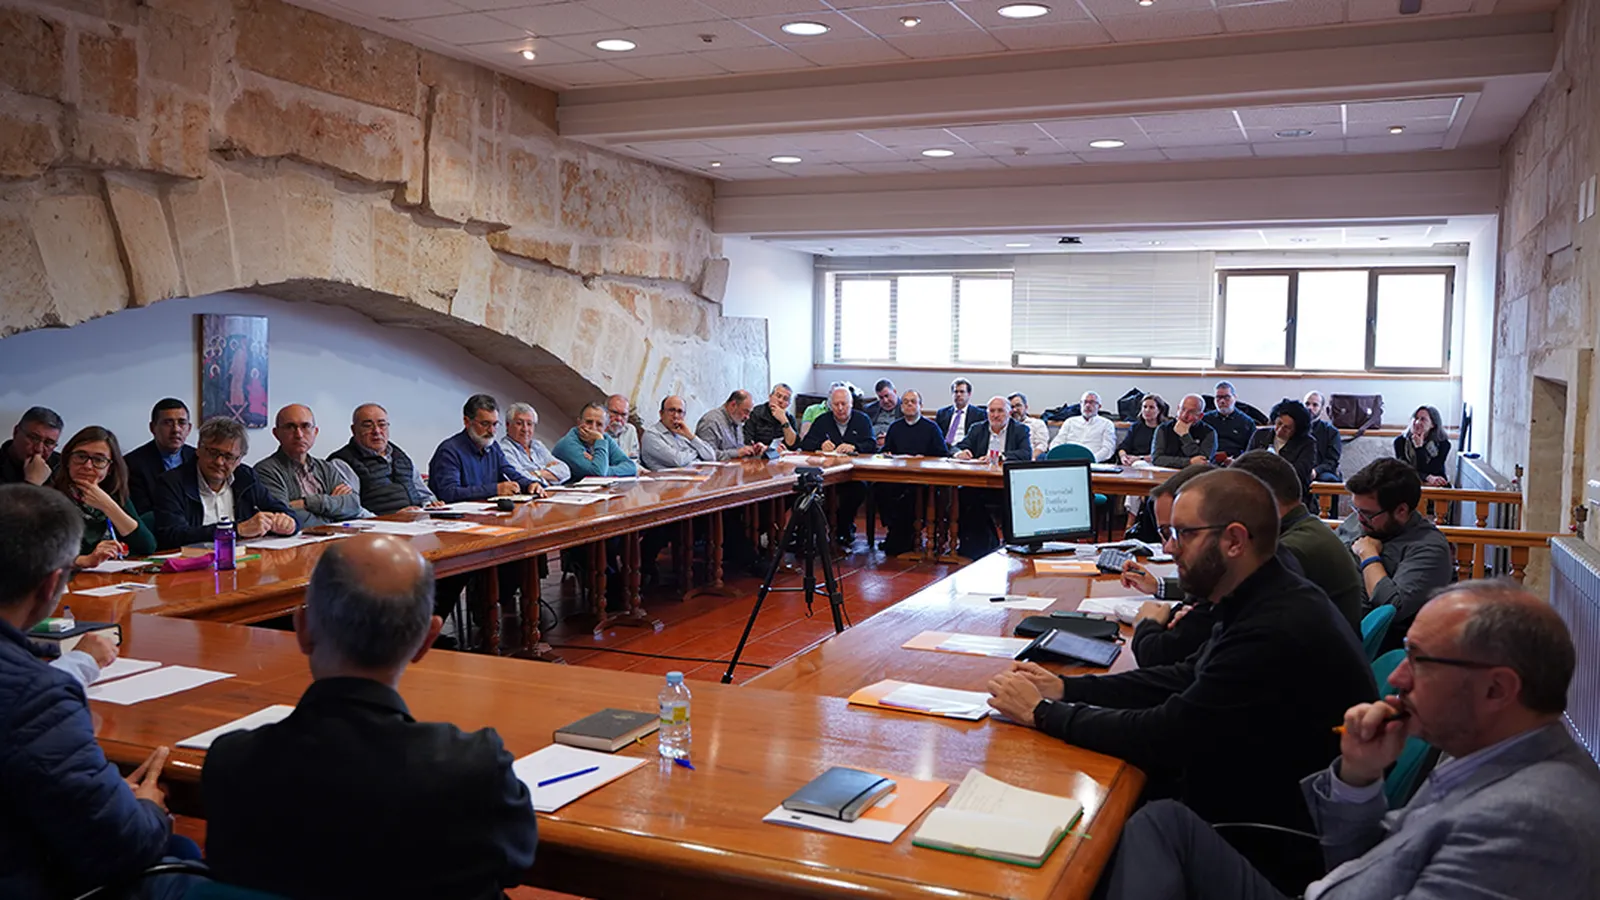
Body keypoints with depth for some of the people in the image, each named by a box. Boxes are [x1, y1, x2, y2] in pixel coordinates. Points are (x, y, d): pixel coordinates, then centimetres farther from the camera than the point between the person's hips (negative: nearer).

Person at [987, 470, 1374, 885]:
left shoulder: (1275, 632, -30)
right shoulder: (1269, 601, 1)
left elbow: (1162, 736, -25)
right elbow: (1184, 678, 10)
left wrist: (1042, 712, -13)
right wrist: (1063, 688, 1)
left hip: (1275, 847, -8)